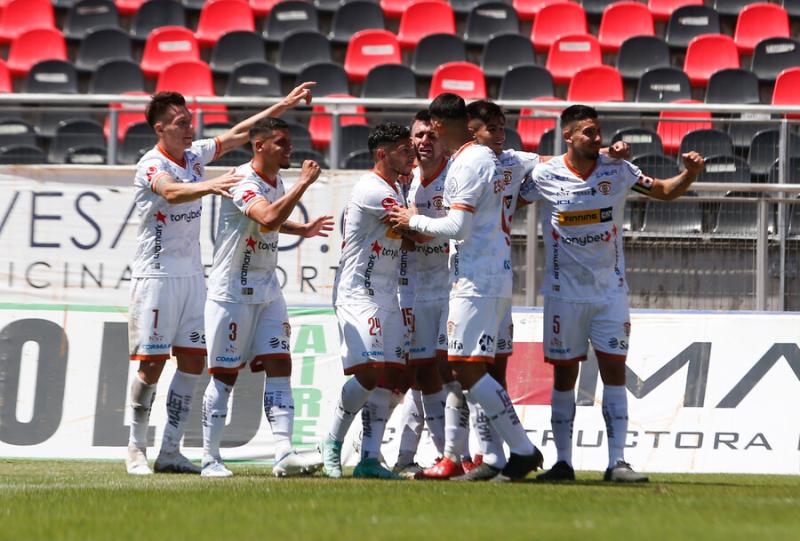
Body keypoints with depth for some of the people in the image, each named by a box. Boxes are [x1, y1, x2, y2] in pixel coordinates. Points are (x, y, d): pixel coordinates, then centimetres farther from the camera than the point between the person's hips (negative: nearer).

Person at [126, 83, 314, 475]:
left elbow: (235, 135, 18)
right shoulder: (151, 165, -14)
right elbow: (171, 192, -34)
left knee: (193, 361, 2)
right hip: (156, 276, -7)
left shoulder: (195, 155, 8)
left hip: (192, 274, 7)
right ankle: (136, 450, 4)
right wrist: (210, 186, -53)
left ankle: (170, 451, 6)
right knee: (152, 364, -5)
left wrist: (282, 106, 13)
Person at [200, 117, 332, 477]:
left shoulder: (276, 183, 10)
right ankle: (210, 458, 8)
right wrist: (304, 183, -31)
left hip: (267, 292, 8)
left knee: (279, 367, -4)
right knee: (224, 375, -1)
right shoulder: (244, 182, -18)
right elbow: (269, 219, -36)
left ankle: (284, 453, -11)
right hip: (232, 293, -8)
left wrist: (302, 230, 16)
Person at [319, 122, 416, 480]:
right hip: (358, 293, -10)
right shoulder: (372, 190, -14)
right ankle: (332, 443, 0)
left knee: (389, 377, 2)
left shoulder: (394, 189, 18)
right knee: (368, 371, -18)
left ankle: (369, 459, 2)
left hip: (387, 296, 10)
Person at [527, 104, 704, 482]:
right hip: (564, 292, -1)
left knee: (614, 373, -4)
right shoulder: (544, 175, -6)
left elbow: (665, 192, 7)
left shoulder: (617, 171, -2)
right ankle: (563, 462, 11)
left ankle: (617, 462, -4)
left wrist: (690, 174, -11)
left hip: (610, 290, 1)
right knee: (564, 376, 4)